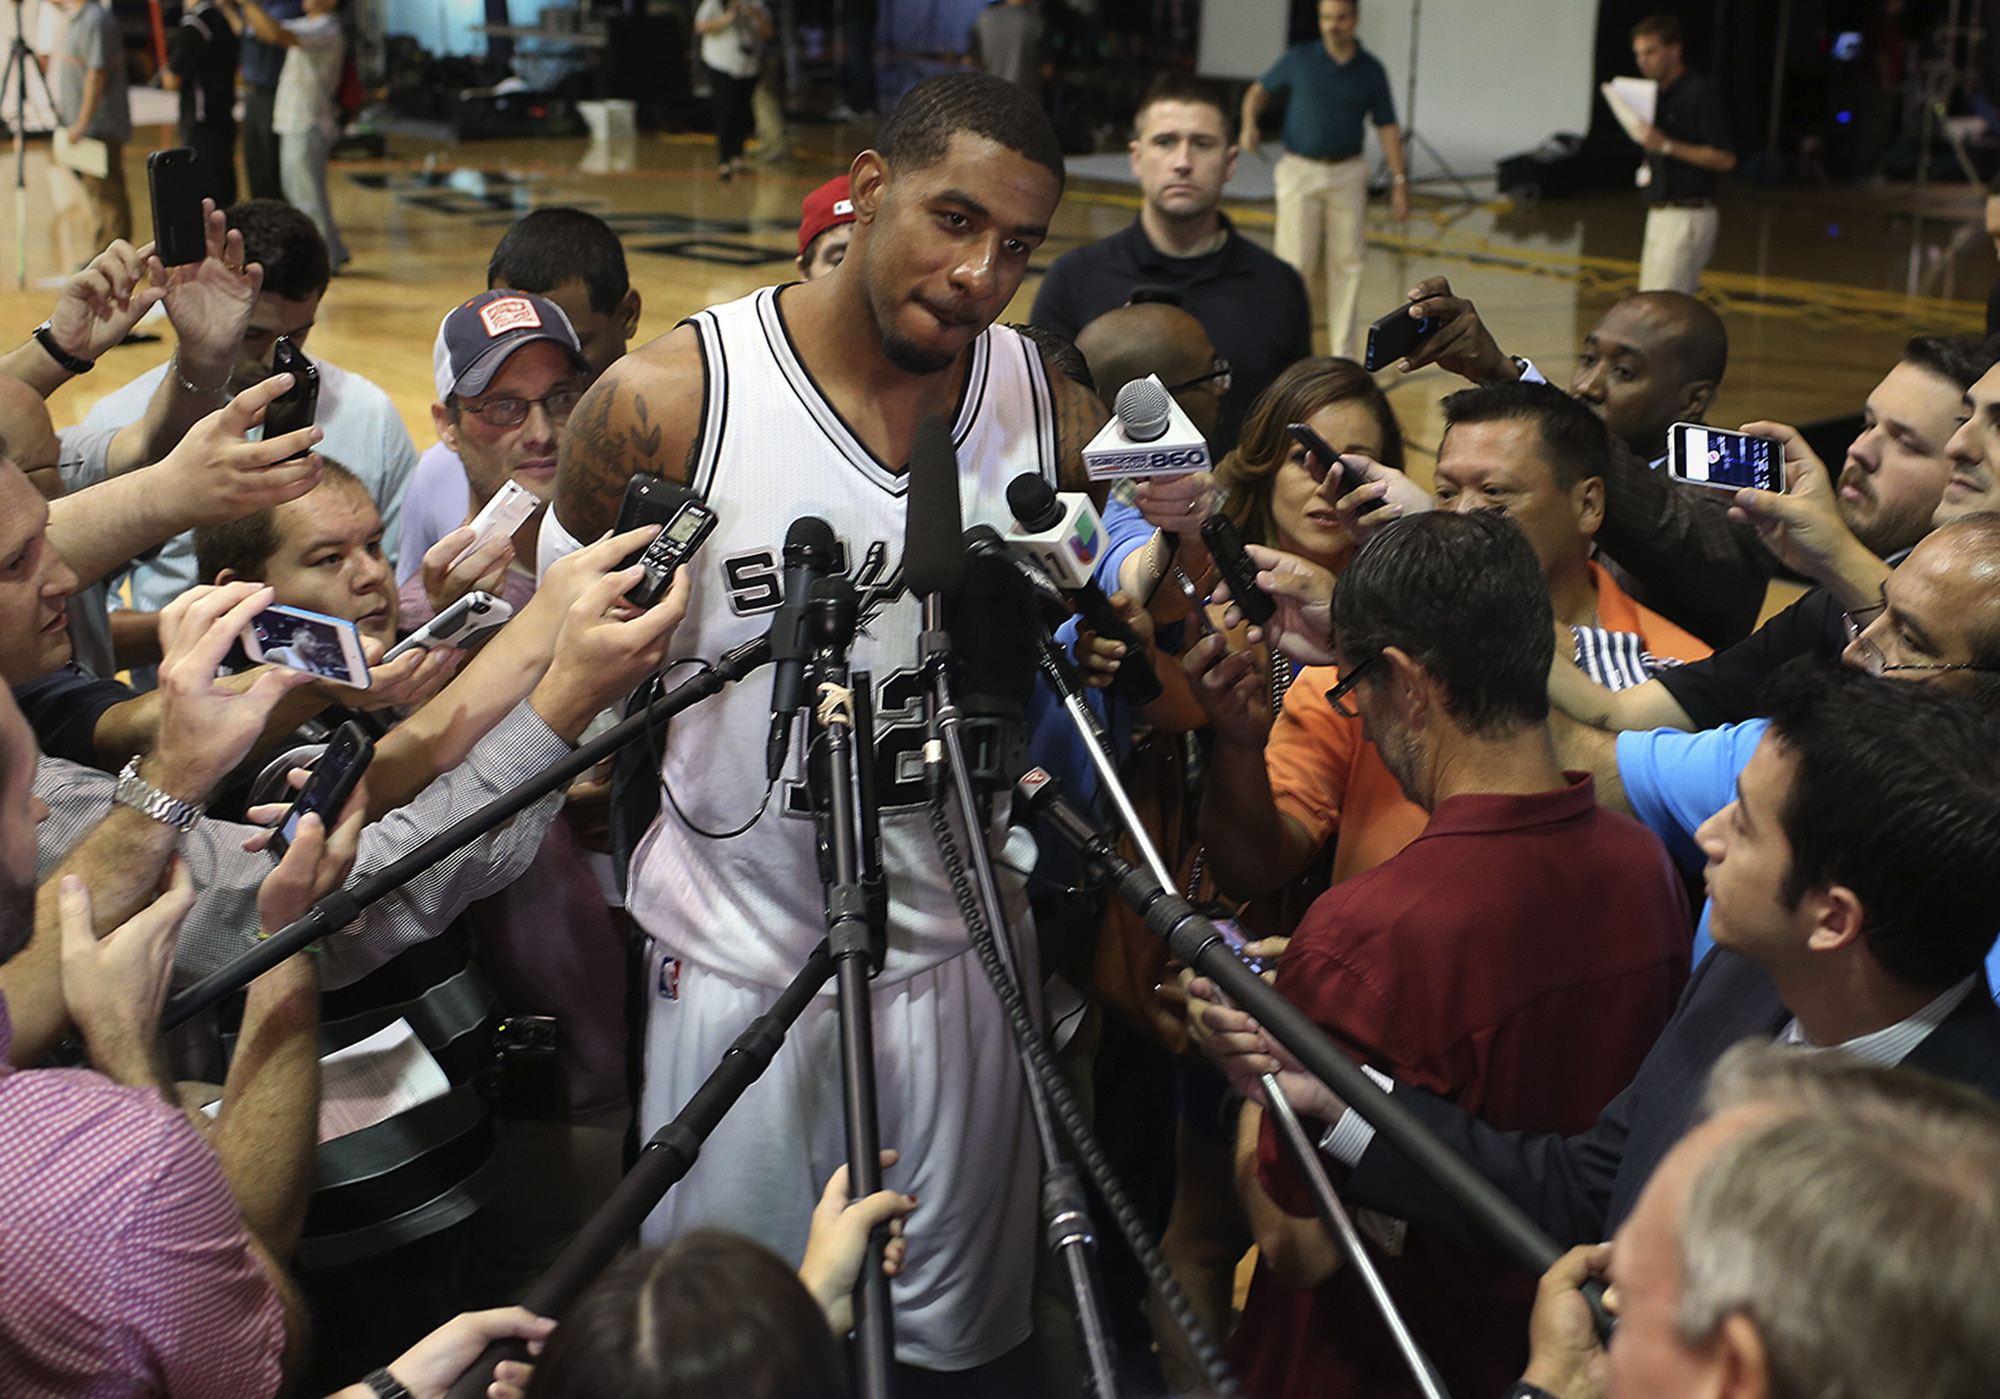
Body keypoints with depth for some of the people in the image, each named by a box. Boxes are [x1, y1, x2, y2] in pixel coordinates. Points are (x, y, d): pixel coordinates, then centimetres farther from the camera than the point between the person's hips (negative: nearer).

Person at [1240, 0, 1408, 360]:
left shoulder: (1371, 70, 4)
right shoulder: (1298, 59, 1)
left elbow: (1387, 127, 6)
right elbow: (1259, 90, 11)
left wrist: (1399, 181, 0)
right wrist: (1249, 124, -9)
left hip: (1348, 174, 2)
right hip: (1299, 171, -2)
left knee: (1347, 262, 2)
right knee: (1295, 262, -6)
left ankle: (1345, 354, 10)